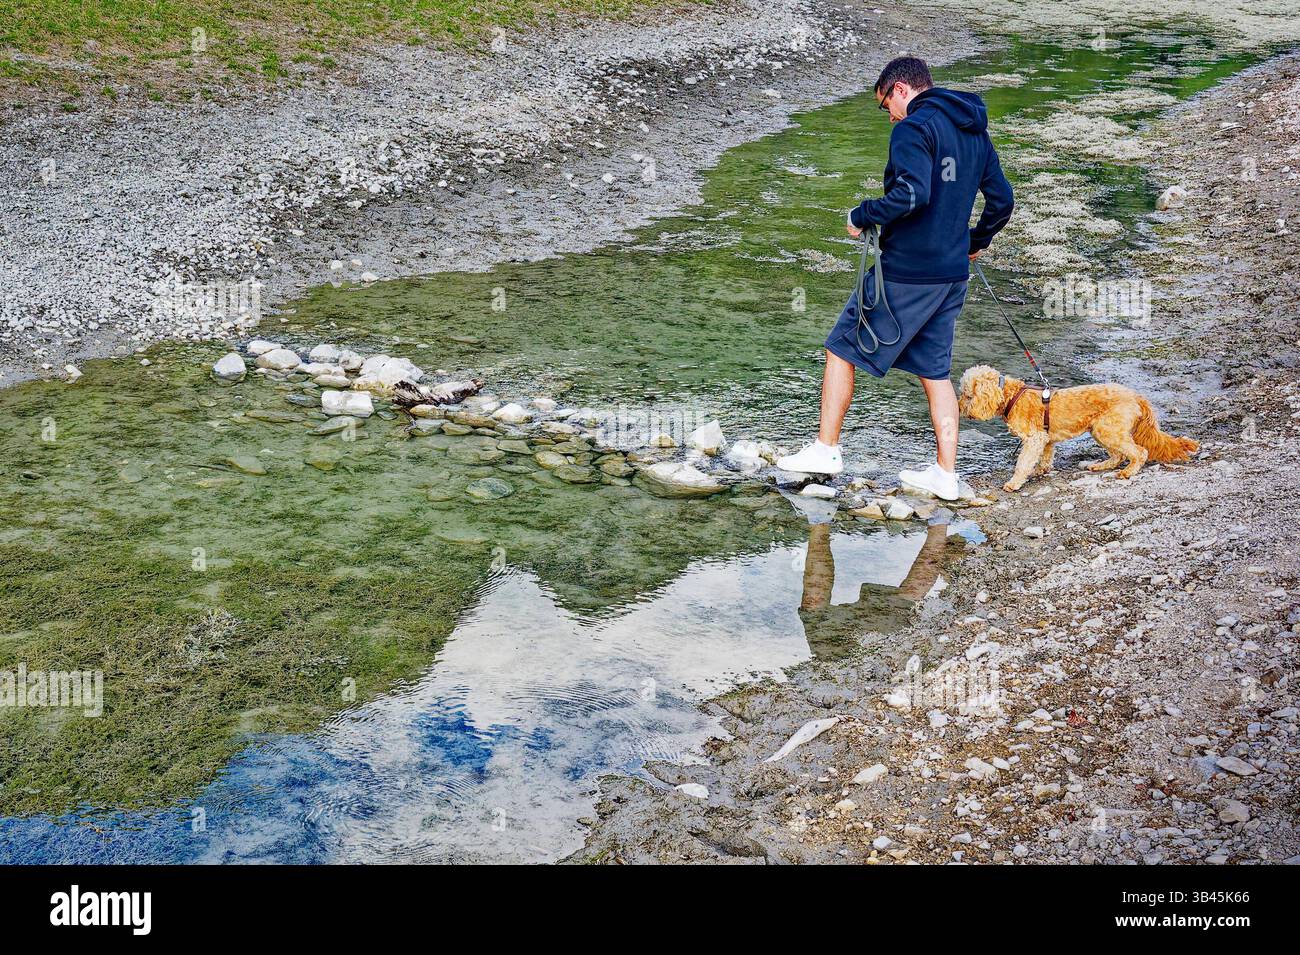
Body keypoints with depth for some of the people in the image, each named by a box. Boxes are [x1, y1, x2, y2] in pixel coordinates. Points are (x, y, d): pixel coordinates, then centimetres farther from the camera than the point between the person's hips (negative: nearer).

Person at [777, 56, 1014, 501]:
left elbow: (911, 194, -28)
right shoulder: (976, 133, 13)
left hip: (905, 272, -8)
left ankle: (826, 449, 10)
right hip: (952, 276, 8)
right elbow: (1002, 200, 16)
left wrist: (862, 216, -14)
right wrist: (977, 242, 30)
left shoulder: (914, 127, -13)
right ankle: (946, 474, 15)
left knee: (842, 350, 6)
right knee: (935, 371, 14)